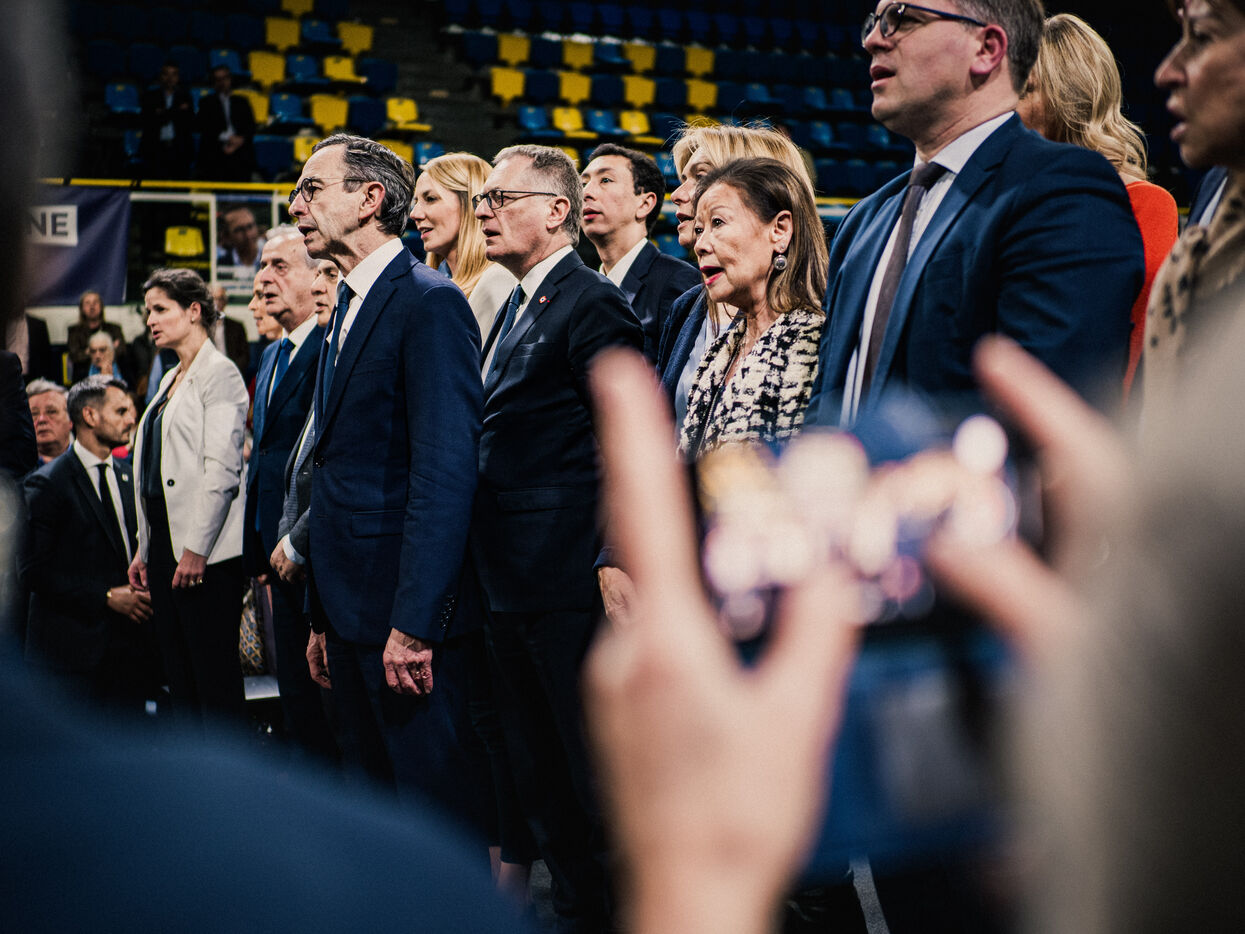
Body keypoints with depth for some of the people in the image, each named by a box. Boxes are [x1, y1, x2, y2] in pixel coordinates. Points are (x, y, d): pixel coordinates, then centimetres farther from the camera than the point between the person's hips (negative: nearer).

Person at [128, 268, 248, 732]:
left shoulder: (220, 374, -6)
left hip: (205, 552, -9)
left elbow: (221, 468, -15)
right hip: (165, 539, 9)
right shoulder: (171, 380, 20)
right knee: (179, 675, 9)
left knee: (216, 674, -7)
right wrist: (144, 549, 15)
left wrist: (196, 549, -19)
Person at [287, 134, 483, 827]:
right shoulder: (349, 309, 18)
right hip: (351, 614, 9)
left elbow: (446, 472, -20)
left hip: (407, 613, -9)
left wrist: (413, 625, -24)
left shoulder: (431, 304, -11)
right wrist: (324, 618, 18)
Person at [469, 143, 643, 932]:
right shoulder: (515, 310, 18)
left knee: (596, 775, -3)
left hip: (569, 584, -10)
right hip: (509, 587, 10)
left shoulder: (592, 304, -11)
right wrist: (486, 573, 17)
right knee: (539, 776, 16)